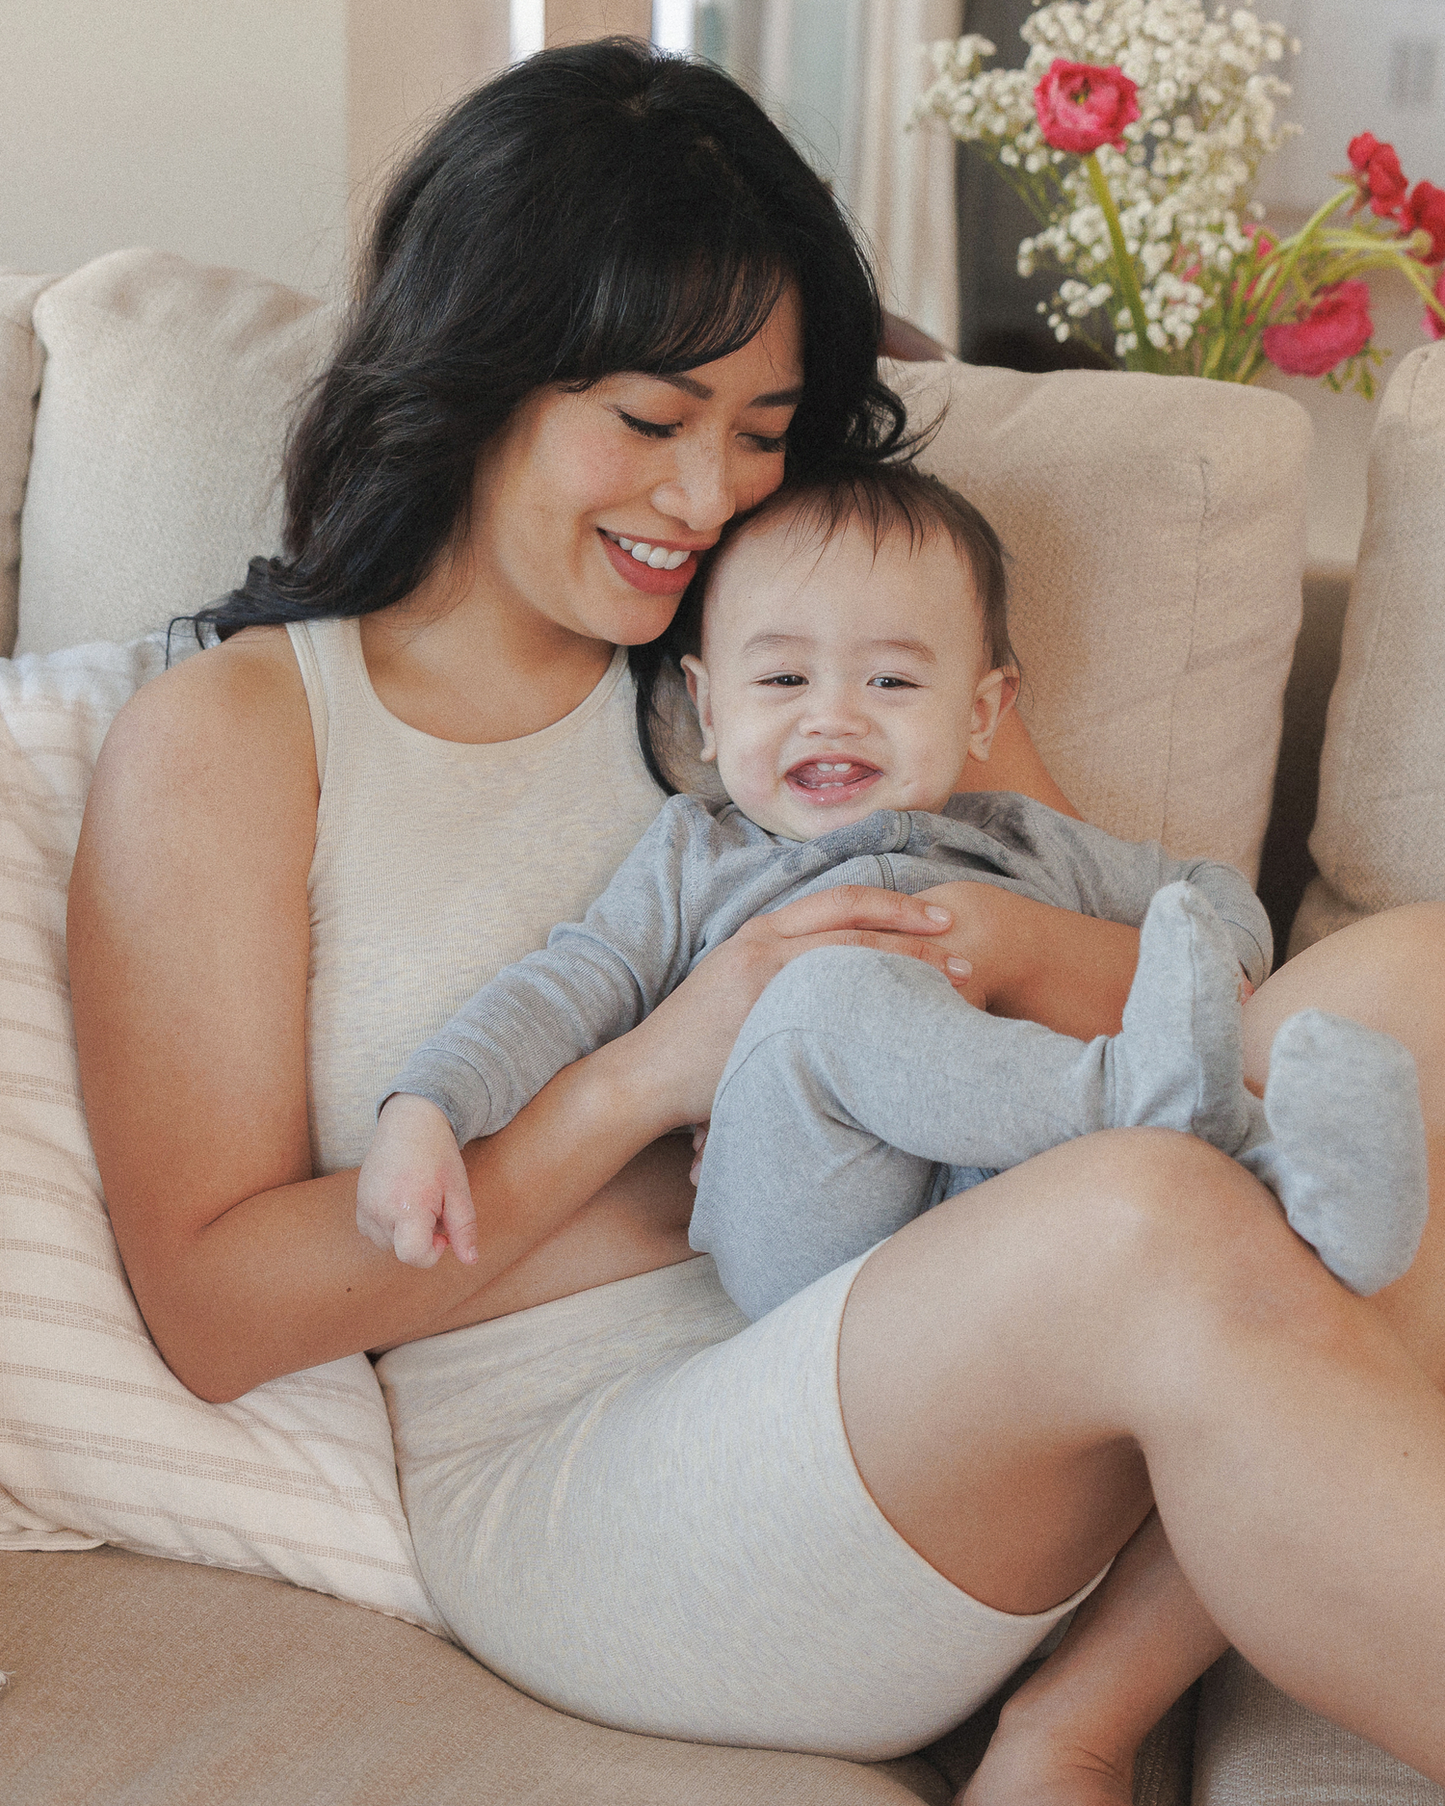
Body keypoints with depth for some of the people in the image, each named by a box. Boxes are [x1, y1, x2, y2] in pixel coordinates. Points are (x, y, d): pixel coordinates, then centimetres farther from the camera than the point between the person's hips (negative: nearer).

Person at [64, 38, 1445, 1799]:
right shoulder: (223, 742, 3)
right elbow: (214, 1306, -2)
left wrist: (1020, 946, -13)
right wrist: (649, 1073, -14)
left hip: (945, 1390, 6)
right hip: (576, 1464, -5)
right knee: (1160, 1227, -33)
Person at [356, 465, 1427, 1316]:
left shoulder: (1030, 848, 30)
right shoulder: (698, 860, 25)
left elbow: (1214, 891, 36)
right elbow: (565, 992, 16)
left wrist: (1215, 965, 11)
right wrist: (426, 1113, -2)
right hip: (820, 1243, -2)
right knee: (832, 995, -31)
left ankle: (1298, 1179, -51)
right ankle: (1136, 1089, -41)